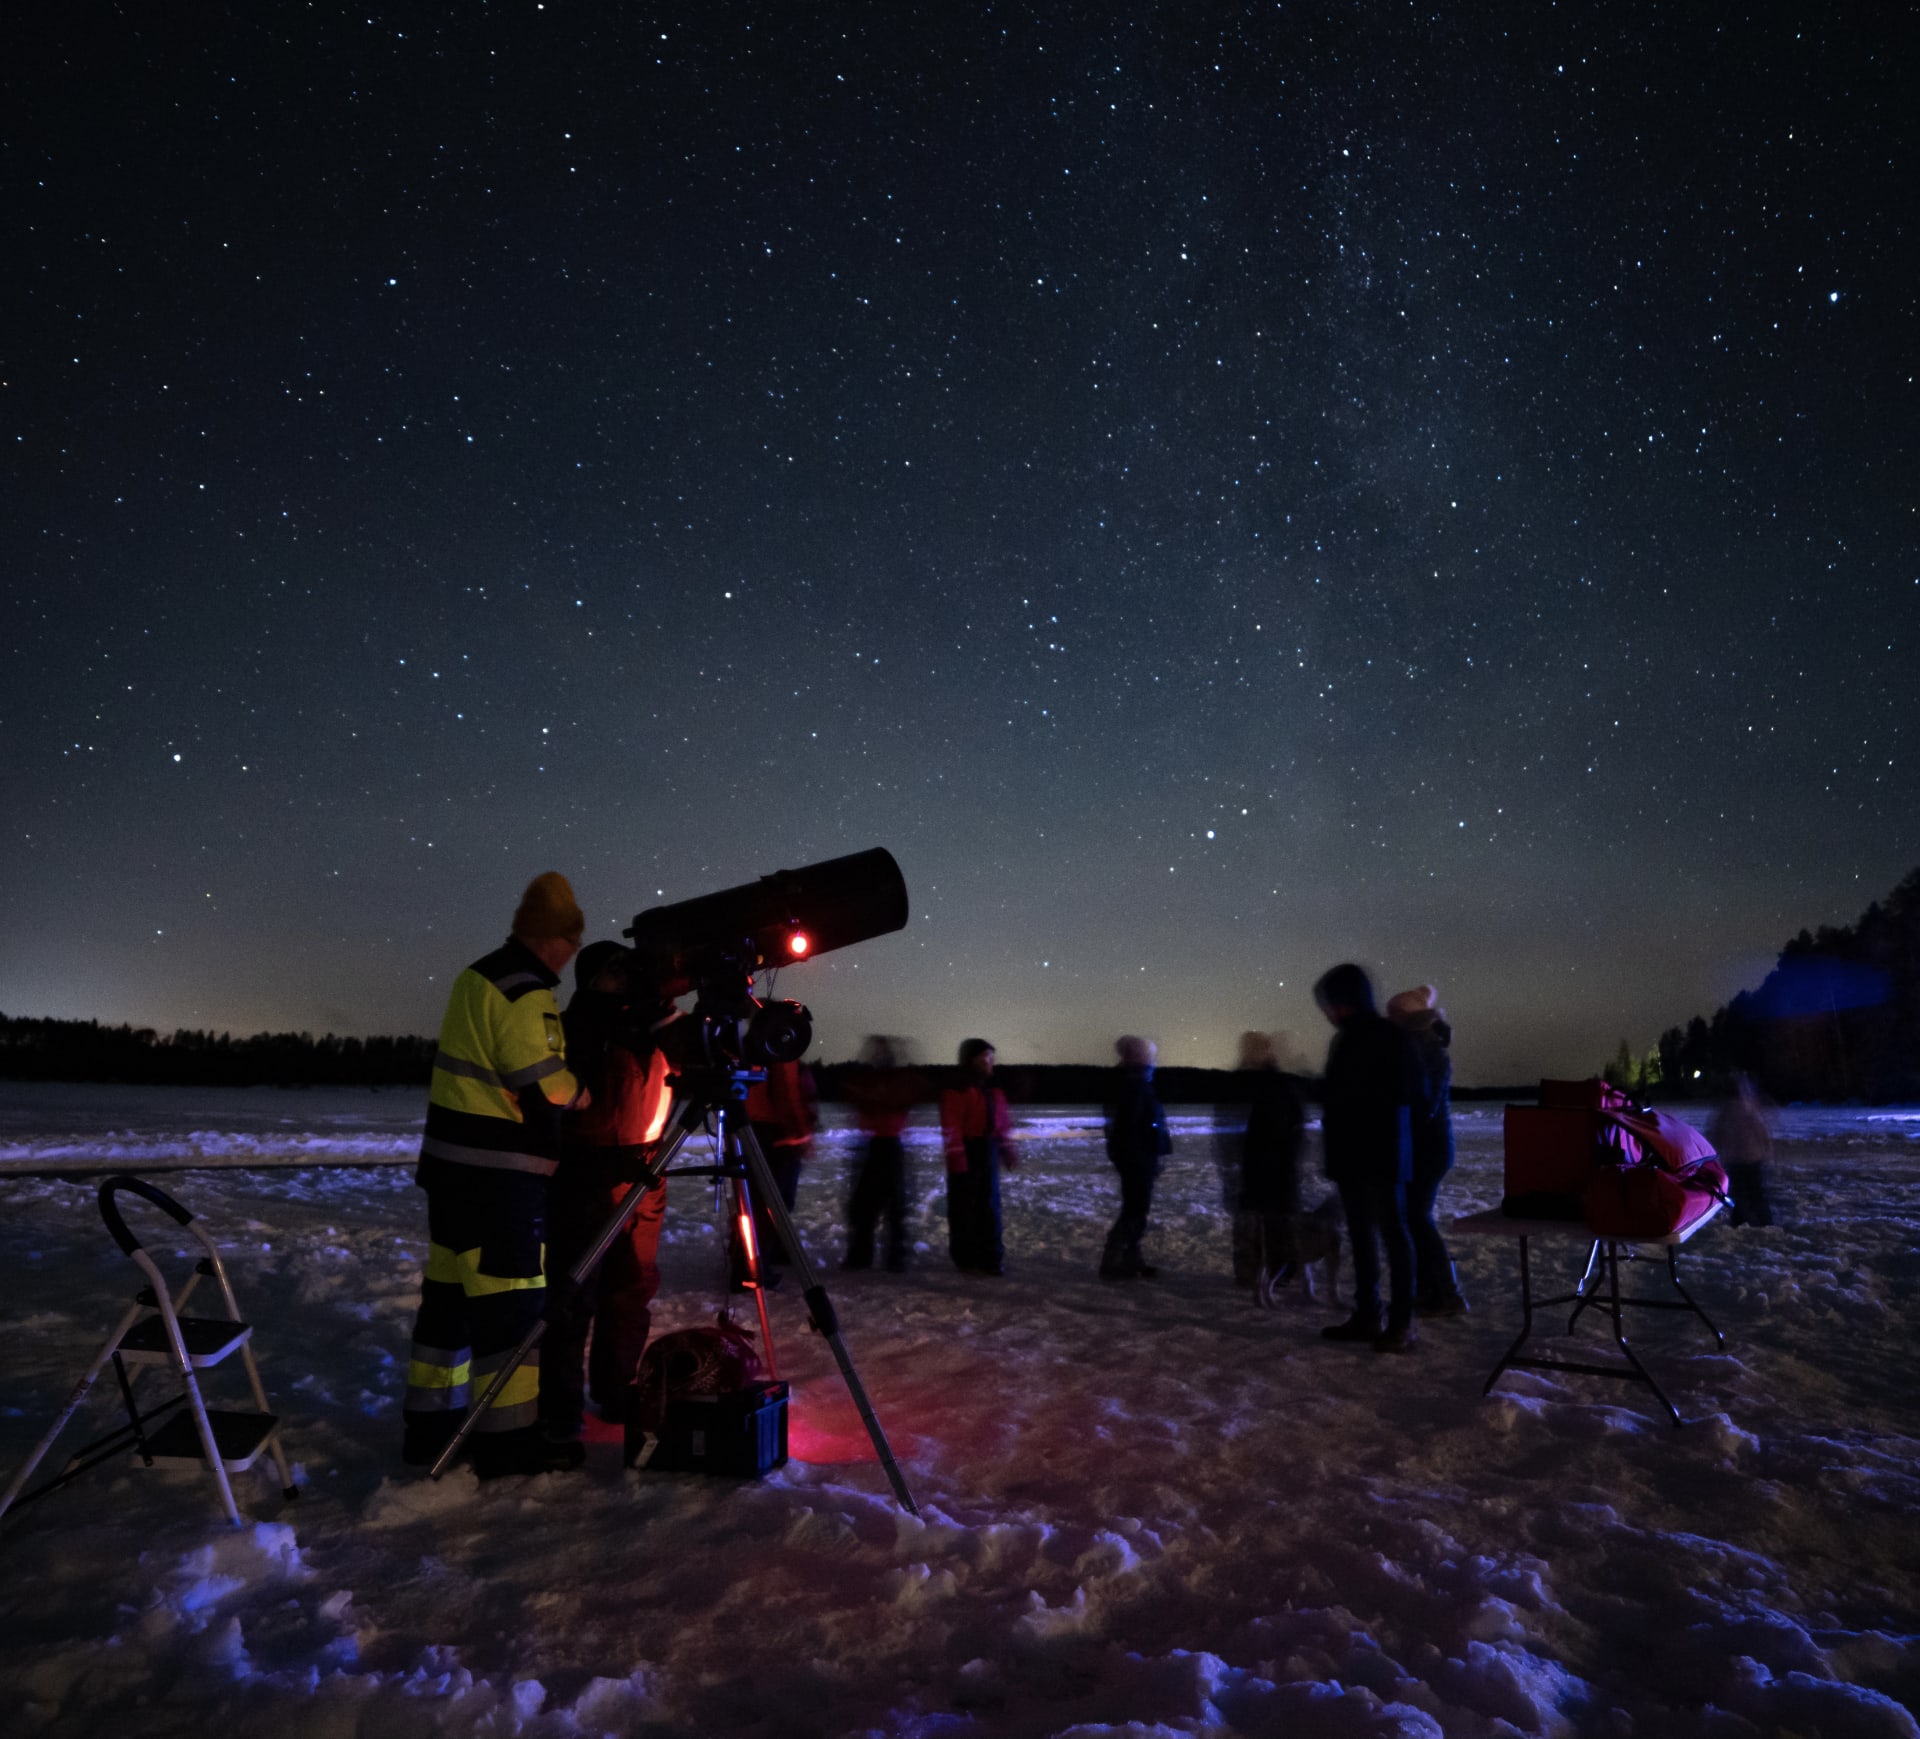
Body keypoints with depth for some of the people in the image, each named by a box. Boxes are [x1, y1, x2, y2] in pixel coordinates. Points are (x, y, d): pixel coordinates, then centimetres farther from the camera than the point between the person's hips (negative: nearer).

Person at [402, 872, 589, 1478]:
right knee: (510, 1302, -1)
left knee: (448, 1292, 16)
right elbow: (545, 1083, -20)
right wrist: (582, 1091, 0)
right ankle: (508, 1440, 8)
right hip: (501, 1175, -9)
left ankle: (431, 1426, 28)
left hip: (451, 1164, 9)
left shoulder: (474, 978, 12)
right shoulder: (525, 994, -18)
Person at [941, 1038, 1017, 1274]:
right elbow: (951, 1128, -15)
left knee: (990, 1205, 8)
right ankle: (965, 1259, 12)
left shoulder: (995, 1092, 13)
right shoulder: (957, 1092, -11)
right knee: (964, 1207, 3)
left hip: (989, 1153, 7)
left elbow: (1003, 1124, 18)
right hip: (966, 1154, -7)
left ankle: (991, 1257, 15)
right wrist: (956, 1158, -19)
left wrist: (1007, 1150, 13)